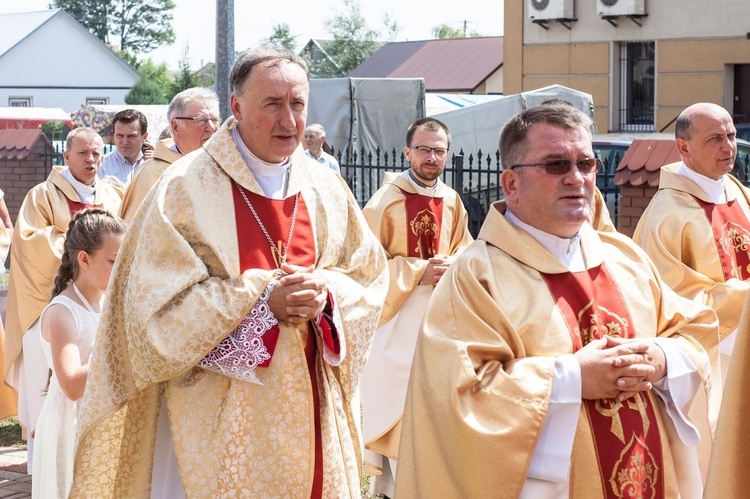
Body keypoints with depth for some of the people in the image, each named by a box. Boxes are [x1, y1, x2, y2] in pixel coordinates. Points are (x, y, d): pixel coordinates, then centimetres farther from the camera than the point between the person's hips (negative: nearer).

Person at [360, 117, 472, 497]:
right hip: (398, 313, -5)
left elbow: (464, 252, 16)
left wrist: (452, 265, -6)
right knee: (394, 397, -4)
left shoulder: (452, 202, 7)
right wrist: (420, 271, -17)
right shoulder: (386, 199, -11)